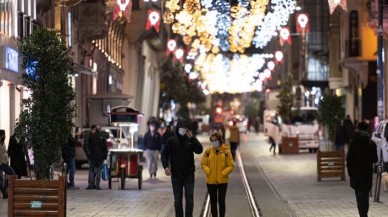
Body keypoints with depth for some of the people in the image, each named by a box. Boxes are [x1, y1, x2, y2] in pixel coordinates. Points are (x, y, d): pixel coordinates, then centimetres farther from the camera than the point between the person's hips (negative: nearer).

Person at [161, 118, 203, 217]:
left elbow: (199, 150, -11)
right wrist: (166, 166, -13)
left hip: (189, 174, 0)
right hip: (176, 174, 0)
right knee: (177, 199, 6)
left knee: (189, 197, -5)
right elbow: (164, 154, 1)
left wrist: (192, 138, -17)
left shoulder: (191, 140, 2)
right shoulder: (171, 140, 1)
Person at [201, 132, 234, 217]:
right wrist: (208, 171, -10)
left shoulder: (226, 151, -3)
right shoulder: (208, 151, 1)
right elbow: (203, 164, 6)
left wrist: (223, 173, -14)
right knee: (213, 201, 10)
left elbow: (231, 166, -1)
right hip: (211, 181, 2)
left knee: (221, 201, 0)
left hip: (222, 181, -2)